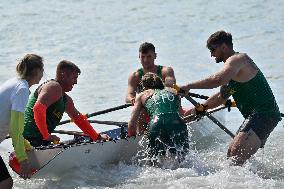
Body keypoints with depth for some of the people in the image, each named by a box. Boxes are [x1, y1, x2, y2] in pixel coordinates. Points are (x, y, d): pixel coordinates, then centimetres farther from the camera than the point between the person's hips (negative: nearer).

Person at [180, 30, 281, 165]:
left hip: (264, 114, -11)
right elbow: (221, 96, 31)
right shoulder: (233, 64, 23)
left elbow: (217, 80, -29)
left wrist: (189, 86, -23)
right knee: (231, 154, 15)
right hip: (256, 115, 11)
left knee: (238, 154, -24)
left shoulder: (237, 59, -11)